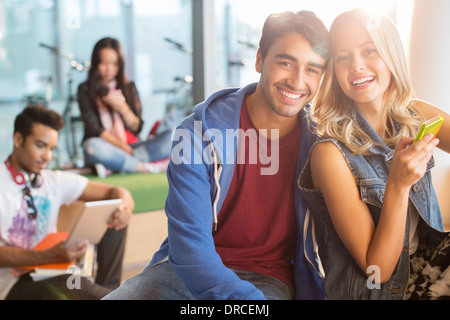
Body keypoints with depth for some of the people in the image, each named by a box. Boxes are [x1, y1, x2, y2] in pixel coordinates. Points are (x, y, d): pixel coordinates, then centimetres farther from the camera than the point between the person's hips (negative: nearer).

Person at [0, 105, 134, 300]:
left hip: (51, 272, 6)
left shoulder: (55, 181, 8)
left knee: (116, 219, -6)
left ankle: (108, 291, -14)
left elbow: (115, 193, 7)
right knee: (60, 287, -40)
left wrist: (124, 206, -19)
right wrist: (49, 256, -31)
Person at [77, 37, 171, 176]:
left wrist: (123, 109, -11)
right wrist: (122, 147, -15)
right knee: (91, 147, -40)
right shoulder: (85, 90, 6)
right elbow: (93, 127, -4)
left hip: (132, 146, 4)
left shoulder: (129, 87, 15)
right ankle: (149, 167, -29)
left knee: (170, 137, -22)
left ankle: (115, 165, -31)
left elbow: (137, 128, 9)